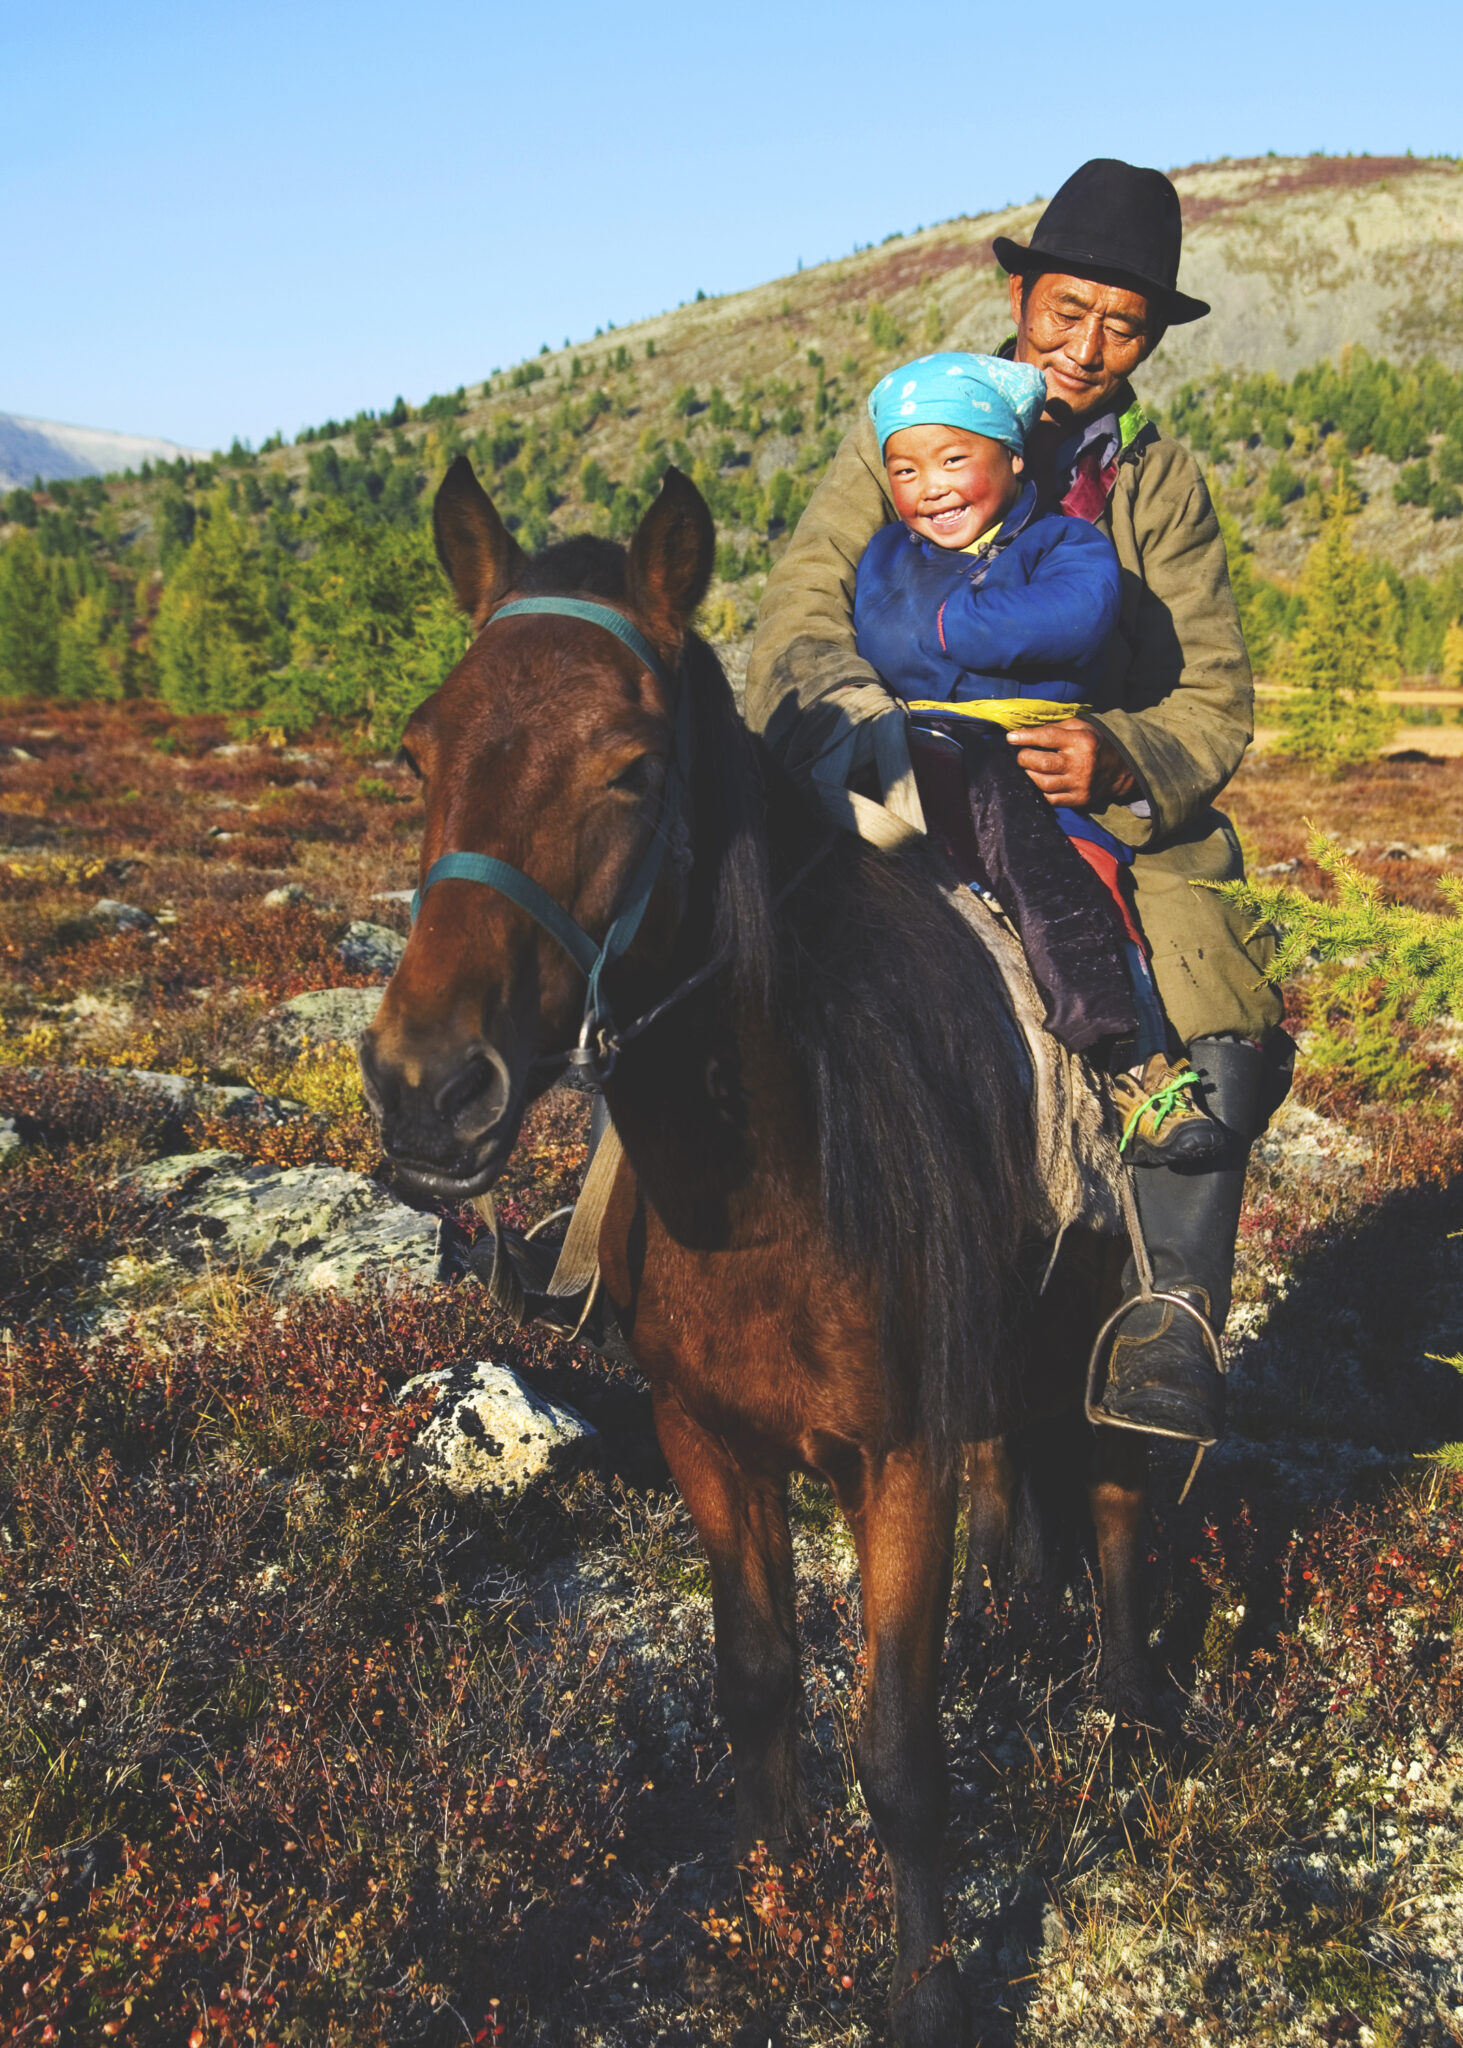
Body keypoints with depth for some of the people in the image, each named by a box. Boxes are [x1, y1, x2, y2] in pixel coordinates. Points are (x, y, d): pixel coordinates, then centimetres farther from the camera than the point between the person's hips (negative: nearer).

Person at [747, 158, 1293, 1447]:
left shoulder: (1165, 486, 16)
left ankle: (1172, 1312, -17)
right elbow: (804, 611, -1)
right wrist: (869, 728, -24)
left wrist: (1119, 758, -17)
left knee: (1222, 1027, -24)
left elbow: (1218, 702, 7)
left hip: (1113, 814, 2)